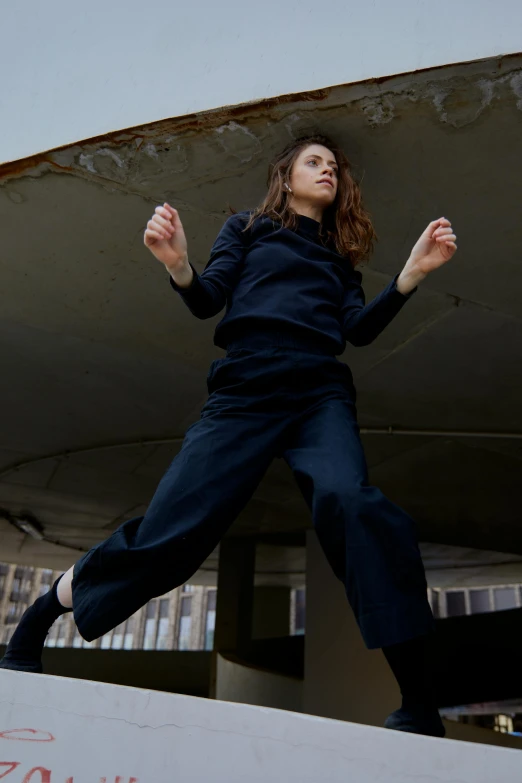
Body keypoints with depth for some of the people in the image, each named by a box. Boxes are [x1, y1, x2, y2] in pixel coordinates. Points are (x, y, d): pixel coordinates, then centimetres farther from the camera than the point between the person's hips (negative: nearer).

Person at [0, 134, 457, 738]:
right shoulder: (248, 227, 23)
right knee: (168, 531, -12)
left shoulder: (339, 255, 30)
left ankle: (419, 705, -28)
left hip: (320, 394, 2)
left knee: (348, 500, -30)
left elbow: (361, 328, 15)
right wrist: (178, 265, -13)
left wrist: (412, 273, 1)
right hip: (245, 388, -2)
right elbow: (208, 301, 9)